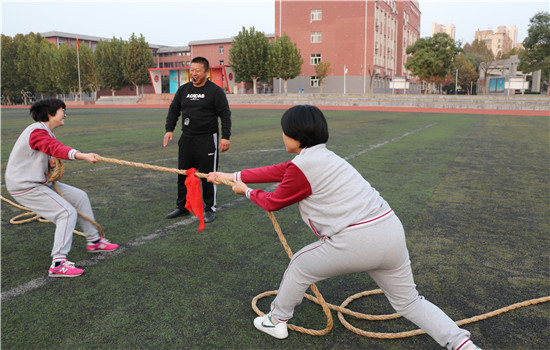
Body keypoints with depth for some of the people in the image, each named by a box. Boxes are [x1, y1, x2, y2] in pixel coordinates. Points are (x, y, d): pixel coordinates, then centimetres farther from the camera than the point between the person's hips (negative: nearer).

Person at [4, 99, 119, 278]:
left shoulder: (45, 132, 12)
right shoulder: (37, 132, -21)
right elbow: (56, 148, -41)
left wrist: (50, 161, -3)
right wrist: (82, 155, -58)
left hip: (39, 182, 10)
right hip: (25, 187, -10)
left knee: (80, 196, 10)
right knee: (67, 212, -19)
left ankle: (94, 241, 21)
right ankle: (58, 264, -19)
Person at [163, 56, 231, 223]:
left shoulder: (215, 91, -4)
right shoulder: (183, 89, 11)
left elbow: (225, 114, -6)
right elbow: (173, 110, 18)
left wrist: (225, 136, -14)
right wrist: (169, 129, 6)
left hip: (207, 140, -5)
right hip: (186, 139, 5)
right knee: (184, 174, 11)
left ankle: (210, 209, 13)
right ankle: (182, 207, 25)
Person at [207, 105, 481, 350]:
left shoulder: (302, 167, -9)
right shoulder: (321, 156, 16)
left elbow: (273, 202, 7)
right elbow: (276, 171, 24)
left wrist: (247, 191, 28)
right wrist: (231, 176, 32)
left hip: (356, 242, -8)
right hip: (391, 231, 8)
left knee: (300, 265, 19)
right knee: (408, 302, 24)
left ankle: (276, 321, 39)